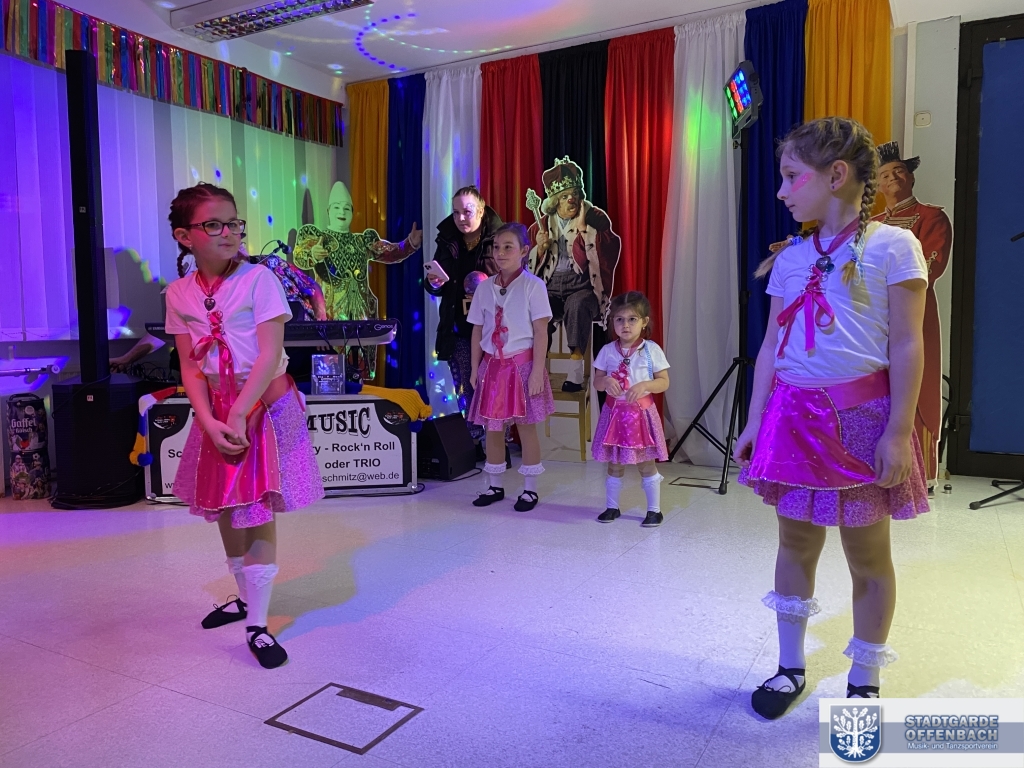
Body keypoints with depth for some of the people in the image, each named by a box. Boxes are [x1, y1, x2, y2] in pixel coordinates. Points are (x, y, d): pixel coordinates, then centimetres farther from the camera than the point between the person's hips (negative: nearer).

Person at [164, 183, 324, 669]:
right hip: (215, 409, 5)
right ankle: (245, 597, 36)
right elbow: (190, 367, 1)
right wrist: (210, 421, -12)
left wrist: (239, 414, -20)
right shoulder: (180, 293, 2)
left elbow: (270, 355, -17)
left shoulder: (258, 280, -12)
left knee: (258, 511, -4)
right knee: (224, 509, 15)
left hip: (265, 405, -5)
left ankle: (257, 625, 6)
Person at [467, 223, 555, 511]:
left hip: (522, 365, -4)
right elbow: (477, 331, 10)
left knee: (526, 426, 3)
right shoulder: (485, 287, 6)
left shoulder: (532, 285, -7)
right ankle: (494, 486, 24)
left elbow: (541, 333, -9)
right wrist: (475, 368, 6)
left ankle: (530, 489, 16)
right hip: (492, 365, 4)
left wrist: (537, 371, -14)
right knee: (492, 426, 10)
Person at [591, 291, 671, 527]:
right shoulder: (607, 351, 2)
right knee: (614, 464, 12)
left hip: (641, 412, -2)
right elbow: (596, 382, 5)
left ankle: (654, 510, 17)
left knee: (646, 463, 5)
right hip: (614, 412, 3)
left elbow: (664, 382, -4)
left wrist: (644, 385, -21)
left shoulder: (651, 350, -5)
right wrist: (606, 381, -17)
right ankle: (611, 507, 26)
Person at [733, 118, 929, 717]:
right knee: (795, 541, 12)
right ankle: (790, 667, 28)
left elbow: (906, 346, -8)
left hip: (861, 416, -4)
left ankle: (864, 683, 25)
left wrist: (898, 431, -13)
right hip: (793, 416, 5)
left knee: (867, 553, 7)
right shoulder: (790, 257, 11)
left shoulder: (892, 246, -4)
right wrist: (755, 421, 9)